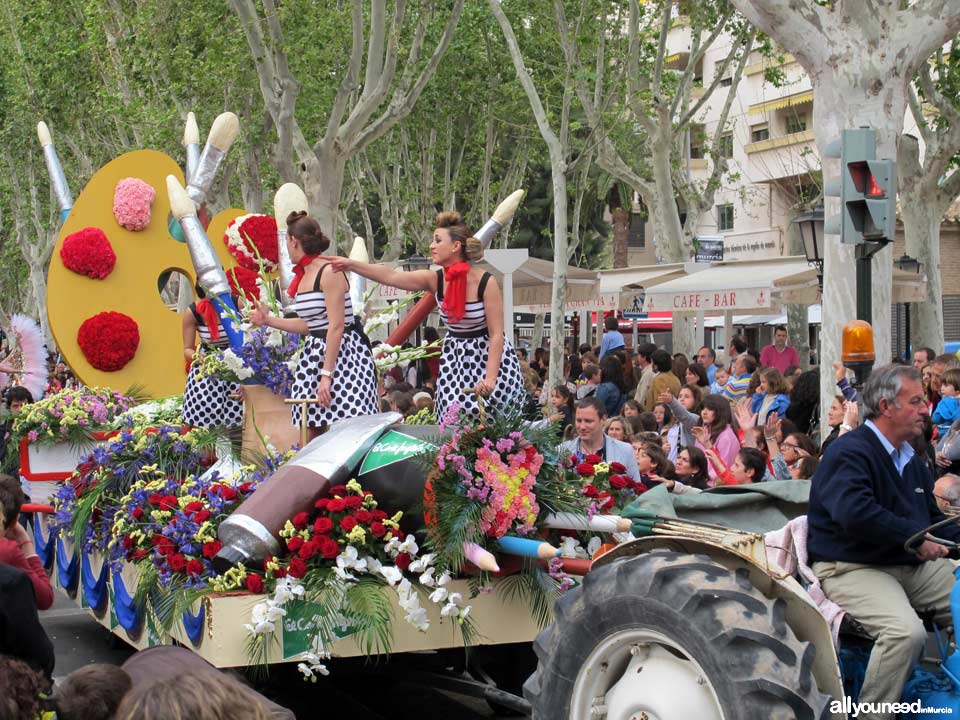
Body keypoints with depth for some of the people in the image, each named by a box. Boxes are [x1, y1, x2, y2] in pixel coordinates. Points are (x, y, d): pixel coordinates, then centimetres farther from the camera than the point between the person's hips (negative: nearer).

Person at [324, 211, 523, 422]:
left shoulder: (486, 282, -19)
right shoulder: (435, 280, -6)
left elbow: (496, 335, -19)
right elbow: (391, 276, -11)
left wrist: (490, 377, -27)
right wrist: (352, 265, -19)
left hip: (489, 357, -4)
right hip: (455, 360, 4)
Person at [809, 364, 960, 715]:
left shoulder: (910, 459, 16)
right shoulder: (849, 452, -14)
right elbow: (854, 514, -30)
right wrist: (916, 537, -23)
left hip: (912, 565, 9)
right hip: (852, 569, -9)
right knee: (907, 631, -33)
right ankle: (871, 712, -19)